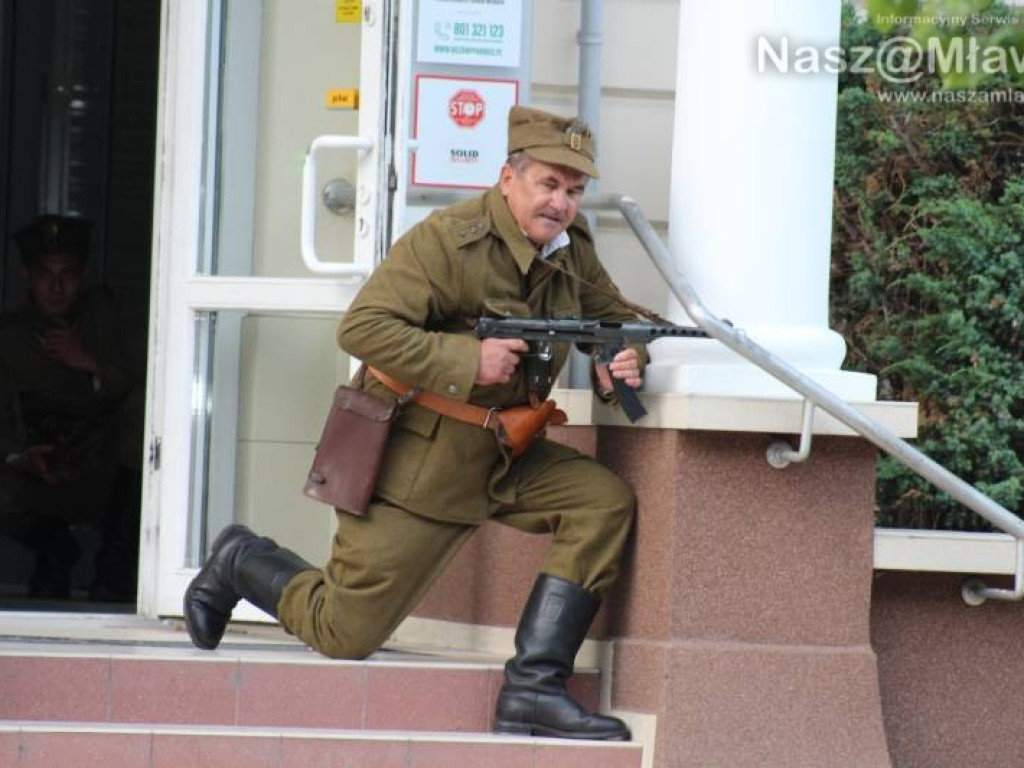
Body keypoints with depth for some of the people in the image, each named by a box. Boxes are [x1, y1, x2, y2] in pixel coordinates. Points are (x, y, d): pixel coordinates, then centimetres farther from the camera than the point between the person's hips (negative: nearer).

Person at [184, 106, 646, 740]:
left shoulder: (573, 248, 3)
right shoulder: (449, 241, -20)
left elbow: (616, 316, 14)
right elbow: (361, 327, -25)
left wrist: (625, 359, -12)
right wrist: (469, 361, -30)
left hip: (501, 455, 7)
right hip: (414, 458, -7)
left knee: (605, 504, -18)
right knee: (344, 635, -1)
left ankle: (533, 688, -17)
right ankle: (240, 563, 32)